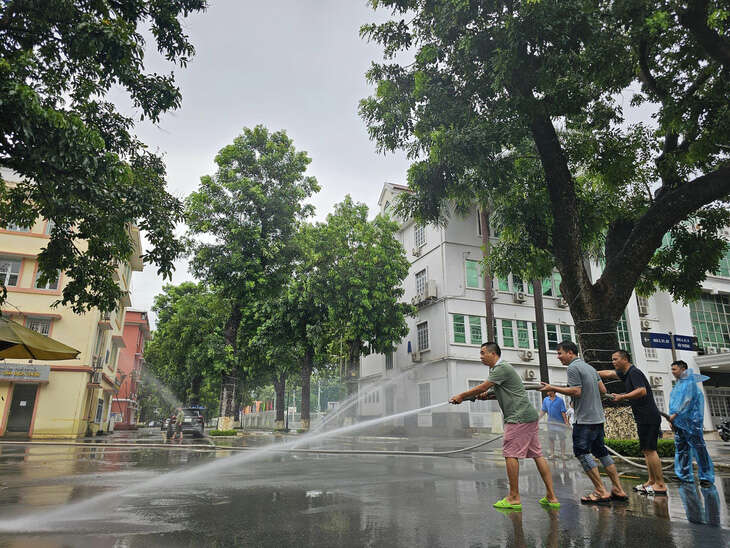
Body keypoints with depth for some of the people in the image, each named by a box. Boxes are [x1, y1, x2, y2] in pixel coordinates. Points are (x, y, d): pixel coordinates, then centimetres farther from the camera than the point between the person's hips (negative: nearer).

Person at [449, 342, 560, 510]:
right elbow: (502, 391, 26)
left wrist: (461, 396, -3)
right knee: (537, 455, 8)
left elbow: (481, 388, -13)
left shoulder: (502, 368, -12)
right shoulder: (498, 369, 19)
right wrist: (486, 395, 7)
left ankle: (514, 498, -2)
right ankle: (551, 497, 11)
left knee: (510, 454, -6)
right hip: (528, 416, 10)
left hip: (519, 417, -10)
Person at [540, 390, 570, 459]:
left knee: (562, 438, 2)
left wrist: (566, 422, -11)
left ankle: (562, 454, 12)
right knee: (551, 438, 7)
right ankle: (552, 454, 17)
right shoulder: (546, 400, 5)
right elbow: (543, 410, 10)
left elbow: (563, 412, -8)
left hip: (560, 422, -4)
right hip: (550, 422, 4)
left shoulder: (560, 400, -6)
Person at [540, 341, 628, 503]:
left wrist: (553, 388, -13)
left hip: (585, 418, -9)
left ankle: (601, 492, -4)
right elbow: (603, 390, 14)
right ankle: (618, 490, 18)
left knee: (582, 452, -5)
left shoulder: (573, 368, -11)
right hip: (598, 417, 9)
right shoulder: (590, 367, 16)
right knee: (600, 451, 15)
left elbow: (576, 392, -19)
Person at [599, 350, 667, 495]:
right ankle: (652, 481, 18)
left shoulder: (634, 372, -13)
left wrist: (622, 397, -21)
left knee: (649, 450, -8)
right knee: (646, 450, 13)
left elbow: (642, 391, -25)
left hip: (648, 417, -10)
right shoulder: (625, 373, 15)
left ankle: (660, 485, -5)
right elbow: (608, 374, 26)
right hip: (644, 418, 10)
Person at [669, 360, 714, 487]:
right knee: (681, 449, 8)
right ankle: (685, 476, 14)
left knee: (699, 448, -3)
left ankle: (706, 477, 4)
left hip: (690, 421, -8)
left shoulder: (690, 382, -7)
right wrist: (672, 419, 14)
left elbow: (687, 401, -16)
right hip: (679, 423, 8)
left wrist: (675, 414, -19)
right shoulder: (678, 384, 17)